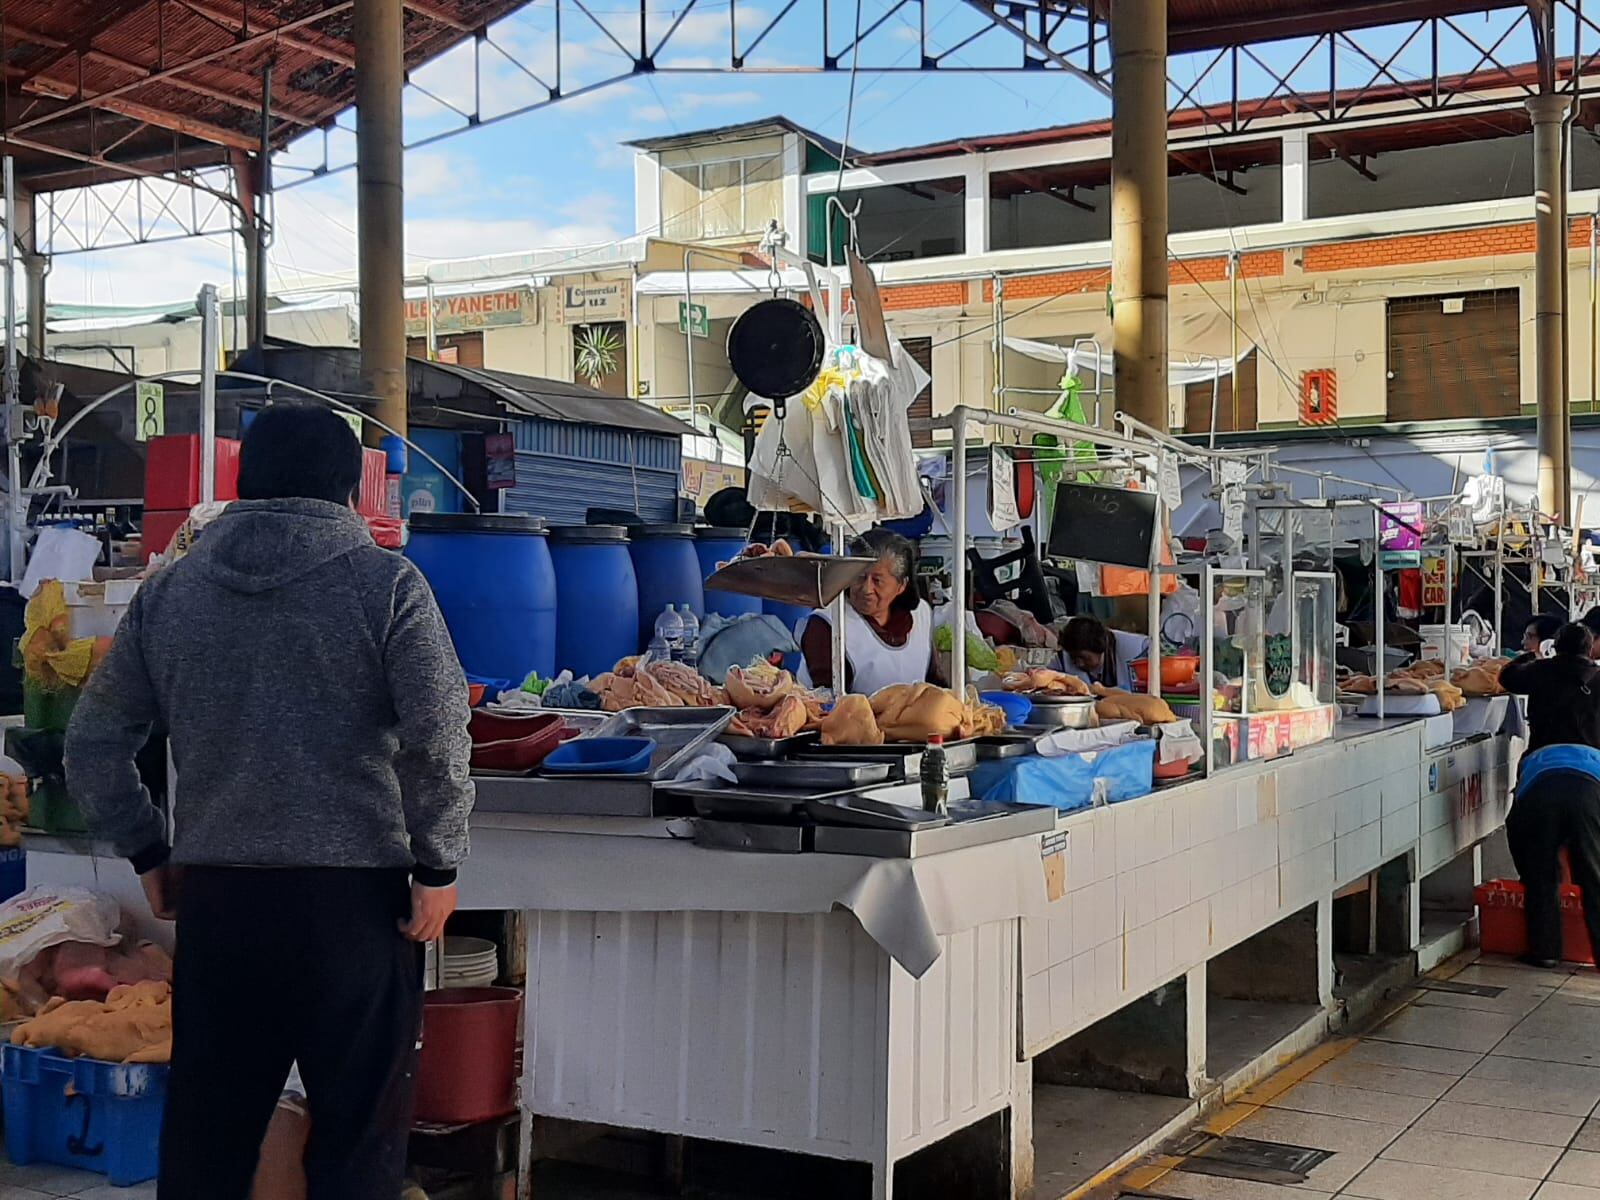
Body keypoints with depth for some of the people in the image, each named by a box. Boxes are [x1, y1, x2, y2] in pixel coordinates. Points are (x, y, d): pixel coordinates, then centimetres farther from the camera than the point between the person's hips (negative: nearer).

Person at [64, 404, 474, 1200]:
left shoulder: (166, 592, 7)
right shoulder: (386, 583, -5)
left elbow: (92, 746, 10)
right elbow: (439, 740, -13)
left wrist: (147, 853, 19)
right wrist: (438, 866, -4)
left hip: (213, 894, 4)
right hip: (355, 894, -4)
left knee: (205, 1130, 16)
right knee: (358, 1132, 7)